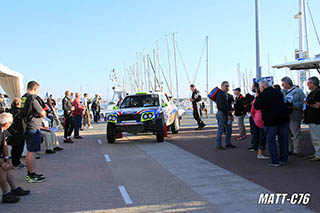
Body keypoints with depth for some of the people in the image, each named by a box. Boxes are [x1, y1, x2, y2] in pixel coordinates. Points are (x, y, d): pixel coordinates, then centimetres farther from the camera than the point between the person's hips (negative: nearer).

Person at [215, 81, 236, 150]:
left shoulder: (227, 95, 17)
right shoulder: (220, 94, -11)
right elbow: (221, 106, -17)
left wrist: (230, 115, 10)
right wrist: (227, 115, -16)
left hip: (227, 114, 9)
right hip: (221, 113, -9)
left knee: (229, 130, 11)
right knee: (221, 130, -5)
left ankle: (228, 143, 21)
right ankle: (219, 145, 1)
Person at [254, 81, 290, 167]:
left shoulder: (262, 95, -9)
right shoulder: (278, 92, 10)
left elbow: (256, 106, 0)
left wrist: (257, 97, 12)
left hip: (271, 121, -6)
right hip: (284, 118, 6)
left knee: (271, 140, 4)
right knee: (283, 140, 12)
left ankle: (275, 161, 1)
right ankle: (284, 159, 19)